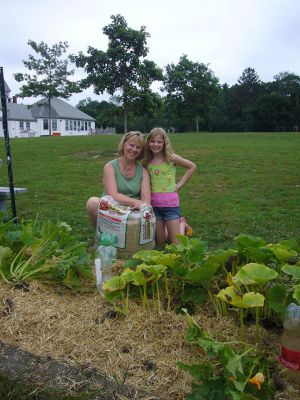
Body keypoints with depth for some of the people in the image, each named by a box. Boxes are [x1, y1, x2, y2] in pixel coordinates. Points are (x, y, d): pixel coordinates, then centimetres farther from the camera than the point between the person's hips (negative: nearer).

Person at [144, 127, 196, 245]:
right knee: (159, 242, 12)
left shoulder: (171, 158, -6)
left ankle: (182, 224, 31)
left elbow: (192, 167, 6)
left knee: (177, 243, 1)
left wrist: (180, 184, 1)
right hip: (153, 204, 3)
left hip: (170, 203, -2)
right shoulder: (146, 162, 1)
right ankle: (177, 222, 38)